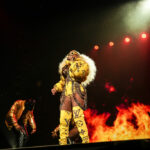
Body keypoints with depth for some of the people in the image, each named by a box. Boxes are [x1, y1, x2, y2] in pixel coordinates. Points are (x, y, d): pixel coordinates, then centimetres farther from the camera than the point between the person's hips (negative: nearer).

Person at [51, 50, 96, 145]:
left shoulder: (82, 64, 12)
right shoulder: (66, 67, 29)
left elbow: (79, 73, -9)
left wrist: (70, 67, 4)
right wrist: (56, 88, 14)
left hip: (76, 94, -5)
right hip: (66, 96, 6)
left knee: (78, 118, -19)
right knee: (63, 120, -3)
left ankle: (85, 140, -20)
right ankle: (63, 142, 1)